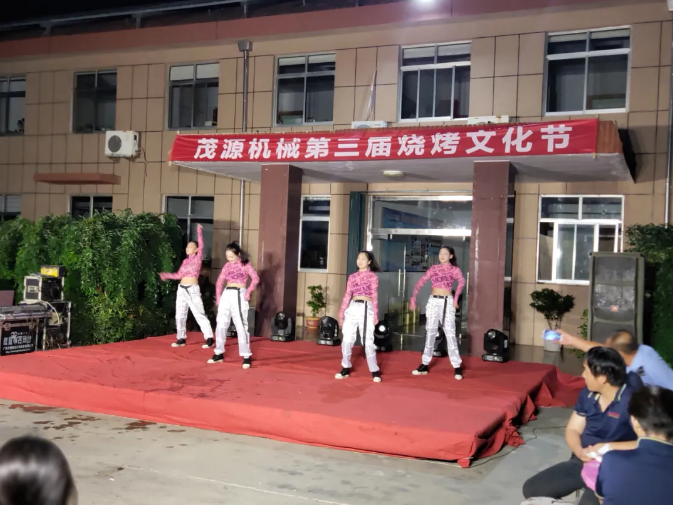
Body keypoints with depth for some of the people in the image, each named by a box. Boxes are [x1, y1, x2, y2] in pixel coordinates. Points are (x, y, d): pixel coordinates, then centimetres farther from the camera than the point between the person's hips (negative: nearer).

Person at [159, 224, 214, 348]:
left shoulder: (198, 258, -2)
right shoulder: (185, 261, 14)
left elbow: (201, 246, -16)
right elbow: (179, 275, 14)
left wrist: (199, 232, -16)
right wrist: (166, 275, 7)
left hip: (193, 289, -7)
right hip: (182, 289, 7)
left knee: (199, 314, -8)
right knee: (180, 315, 8)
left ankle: (210, 338, -6)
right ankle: (181, 339, 17)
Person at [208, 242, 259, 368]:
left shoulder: (245, 264, -1)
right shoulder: (227, 265, 12)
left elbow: (255, 278, -12)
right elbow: (220, 281, 15)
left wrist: (248, 292, -18)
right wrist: (218, 297, 7)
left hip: (239, 295, -6)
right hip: (226, 295, 6)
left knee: (241, 326, -9)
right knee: (221, 324, 7)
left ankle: (246, 356, -6)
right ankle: (219, 353, 18)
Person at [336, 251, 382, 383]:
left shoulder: (372, 276, 4)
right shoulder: (352, 276, 13)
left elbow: (374, 296, 0)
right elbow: (347, 295, 12)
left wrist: (375, 314, -6)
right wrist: (341, 313, 9)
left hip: (366, 308, -4)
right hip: (352, 308, 4)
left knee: (368, 341, -4)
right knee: (347, 339, 2)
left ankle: (375, 371, 4)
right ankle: (346, 368, 14)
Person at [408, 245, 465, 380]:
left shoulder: (455, 269, -1)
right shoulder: (433, 268, 9)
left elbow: (461, 282, -20)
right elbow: (421, 282, 7)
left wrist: (456, 298, -32)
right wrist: (413, 298, -1)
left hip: (447, 302, -4)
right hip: (433, 301, 4)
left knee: (450, 333, -6)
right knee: (430, 333, 8)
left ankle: (457, 367, -2)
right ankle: (425, 365, 15)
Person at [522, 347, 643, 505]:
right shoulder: (587, 394, 4)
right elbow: (572, 430, 11)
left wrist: (609, 447, -22)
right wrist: (579, 451, -11)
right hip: (582, 462, 6)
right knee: (532, 489, -6)